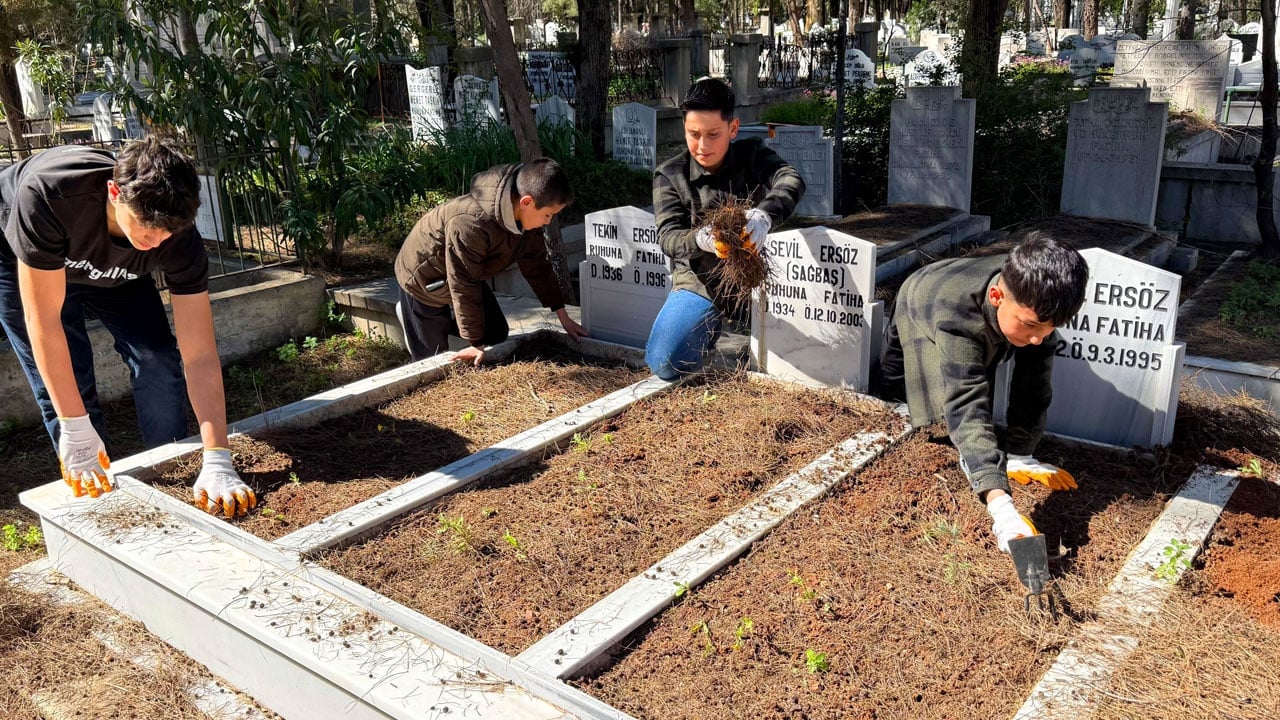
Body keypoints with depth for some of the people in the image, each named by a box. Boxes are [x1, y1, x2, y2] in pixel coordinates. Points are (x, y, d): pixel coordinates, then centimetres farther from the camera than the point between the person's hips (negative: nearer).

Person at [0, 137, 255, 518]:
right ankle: (95, 492, 5)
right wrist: (75, 430, -35)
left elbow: (200, 355, -35)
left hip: (111, 270, 2)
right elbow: (43, 320, -37)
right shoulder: (47, 194, -44)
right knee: (64, 385, -13)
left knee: (157, 361, -12)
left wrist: (217, 463, -40)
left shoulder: (178, 237, -34)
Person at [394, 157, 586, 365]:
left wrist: (563, 316, -1)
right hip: (423, 280, -7)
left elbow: (537, 265, -3)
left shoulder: (525, 215, -17)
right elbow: (463, 287, -33)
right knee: (433, 360, -1)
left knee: (497, 334, 6)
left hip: (468, 274, 7)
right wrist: (476, 343, -26)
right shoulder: (469, 225, -42)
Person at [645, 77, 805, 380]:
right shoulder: (669, 175, -4)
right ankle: (712, 323, 15)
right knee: (665, 365, -17)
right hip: (701, 284, 0)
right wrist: (700, 239, -40)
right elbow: (668, 237, -14)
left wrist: (764, 214, -48)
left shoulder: (753, 156, -3)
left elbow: (791, 181, -24)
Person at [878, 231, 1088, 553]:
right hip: (919, 313, -3)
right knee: (890, 390, 18)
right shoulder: (957, 316, -54)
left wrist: (1019, 454, -32)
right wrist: (1000, 506, -72)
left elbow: (1034, 385, -30)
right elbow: (966, 407, -62)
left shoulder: (1036, 303, -41)